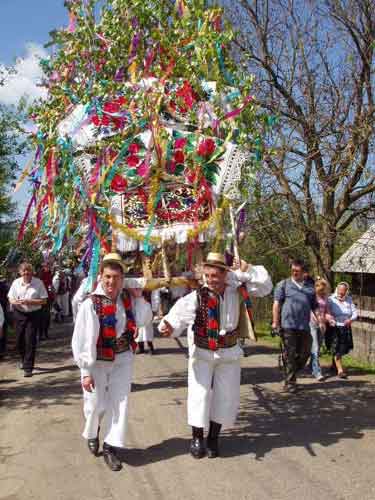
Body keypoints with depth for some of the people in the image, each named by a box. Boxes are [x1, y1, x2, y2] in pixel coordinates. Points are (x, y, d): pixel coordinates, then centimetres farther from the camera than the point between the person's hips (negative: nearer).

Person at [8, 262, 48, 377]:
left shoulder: (38, 283, -6)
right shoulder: (16, 282, 3)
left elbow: (43, 300, -7)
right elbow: (10, 298, 9)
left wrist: (29, 302, -19)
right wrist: (15, 302, -14)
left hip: (33, 314, -3)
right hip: (19, 314, 3)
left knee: (30, 341, -6)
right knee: (19, 340, 12)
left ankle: (28, 367, 3)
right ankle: (24, 360, 40)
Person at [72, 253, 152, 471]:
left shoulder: (128, 299, -4)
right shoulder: (91, 304, -20)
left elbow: (143, 320, -12)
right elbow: (82, 340, -18)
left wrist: (138, 296, -13)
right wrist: (86, 371, -17)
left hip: (122, 359, 4)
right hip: (97, 361, -3)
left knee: (119, 403, 7)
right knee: (96, 404, 11)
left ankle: (110, 447, 22)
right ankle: (92, 433, 45)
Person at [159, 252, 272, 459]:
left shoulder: (237, 291, -8)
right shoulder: (197, 296, -19)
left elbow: (265, 286, -1)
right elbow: (180, 313, -32)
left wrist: (247, 271, -15)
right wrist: (169, 326, -53)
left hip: (229, 353, 3)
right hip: (202, 353, -3)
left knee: (225, 396, 11)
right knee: (199, 395, 0)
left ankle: (213, 438, 31)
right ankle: (197, 438, 22)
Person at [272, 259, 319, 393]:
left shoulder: (310, 287, 17)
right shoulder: (283, 284, 5)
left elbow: (315, 306, 21)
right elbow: (276, 304, -1)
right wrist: (275, 322, -9)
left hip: (304, 326, 4)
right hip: (288, 325, -4)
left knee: (305, 353, 6)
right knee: (290, 354, -1)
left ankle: (291, 374, 27)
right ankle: (290, 382, 9)